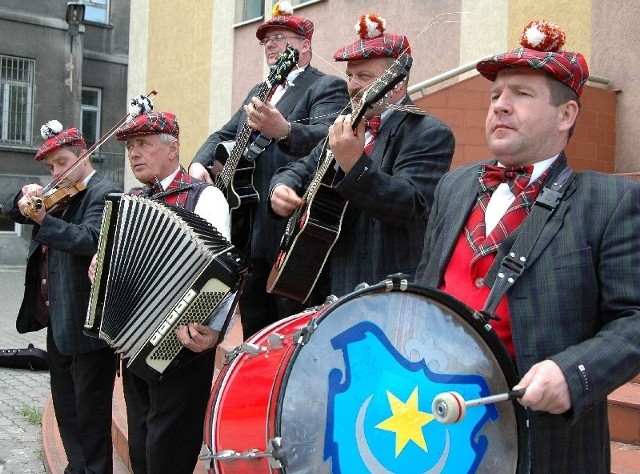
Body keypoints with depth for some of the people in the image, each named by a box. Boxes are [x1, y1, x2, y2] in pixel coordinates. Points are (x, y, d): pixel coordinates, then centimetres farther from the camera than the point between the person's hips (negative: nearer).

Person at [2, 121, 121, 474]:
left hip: (87, 323, -9)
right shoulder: (58, 196, 13)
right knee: (65, 408, 20)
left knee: (90, 412, 1)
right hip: (56, 320, 9)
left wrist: (43, 220, -31)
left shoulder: (105, 193, -11)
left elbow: (91, 239, -27)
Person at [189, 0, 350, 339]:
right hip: (248, 233, 8)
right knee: (254, 336, 15)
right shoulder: (258, 93, 22)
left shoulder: (326, 87, -4)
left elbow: (327, 136, -23)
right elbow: (223, 135, 26)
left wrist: (284, 130, -44)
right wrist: (200, 162, 5)